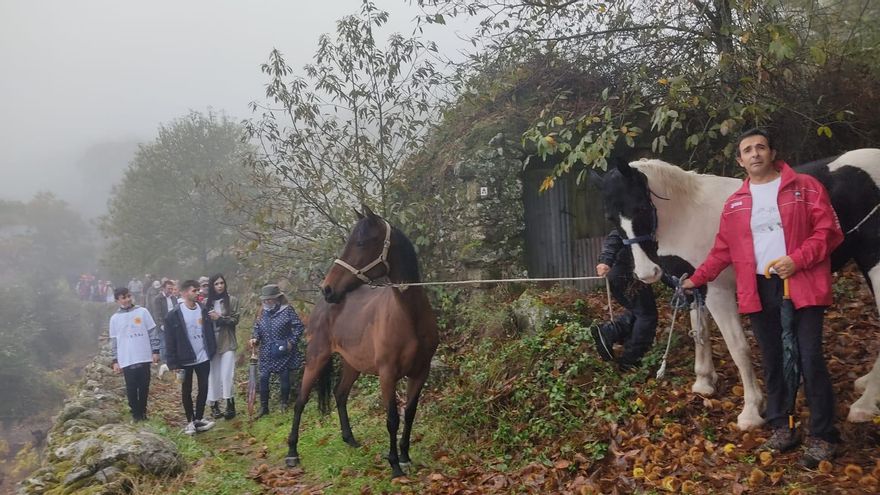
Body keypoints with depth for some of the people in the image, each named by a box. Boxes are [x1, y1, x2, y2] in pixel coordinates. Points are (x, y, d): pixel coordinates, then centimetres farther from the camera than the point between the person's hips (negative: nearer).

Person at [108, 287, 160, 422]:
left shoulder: (142, 311, 1)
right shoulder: (115, 318, 4)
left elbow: (152, 332, 3)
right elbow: (114, 341, 7)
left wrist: (155, 351, -2)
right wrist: (115, 361, 5)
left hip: (144, 357, 0)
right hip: (127, 360, 0)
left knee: (144, 387, 7)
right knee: (131, 388, 4)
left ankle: (143, 411, 21)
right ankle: (135, 413, 16)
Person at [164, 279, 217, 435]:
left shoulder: (203, 310, 0)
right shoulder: (173, 315, -12)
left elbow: (210, 332, 6)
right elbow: (170, 342, -10)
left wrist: (212, 350, 1)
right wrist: (173, 363, -13)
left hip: (203, 358, 3)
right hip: (185, 360, -3)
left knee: (203, 388, 10)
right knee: (186, 391, 11)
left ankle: (199, 418, 24)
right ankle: (190, 421, 23)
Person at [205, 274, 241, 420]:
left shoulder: (232, 300, 1)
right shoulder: (207, 302, 6)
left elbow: (235, 320, -4)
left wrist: (220, 318, -14)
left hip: (227, 343, -2)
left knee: (227, 375, -7)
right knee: (213, 375, 6)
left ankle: (230, 405, -2)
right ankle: (214, 405, 15)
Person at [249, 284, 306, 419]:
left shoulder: (287, 310, -10)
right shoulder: (262, 313, 5)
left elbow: (299, 327, -9)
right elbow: (257, 328, 13)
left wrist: (292, 342, -14)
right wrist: (255, 338, -6)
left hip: (283, 352, -4)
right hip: (266, 353, 4)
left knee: (284, 377, 6)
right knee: (263, 378, 2)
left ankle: (284, 404, 27)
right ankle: (263, 407, 14)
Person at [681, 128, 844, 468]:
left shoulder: (805, 188, 1)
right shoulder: (734, 204, 10)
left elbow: (828, 231, -5)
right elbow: (722, 250, 14)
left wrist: (797, 259, -18)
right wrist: (698, 278, 8)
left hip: (802, 286, -4)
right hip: (760, 291, 4)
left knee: (810, 360, -6)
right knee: (773, 361, 12)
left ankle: (823, 436, 5)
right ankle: (781, 427, 24)